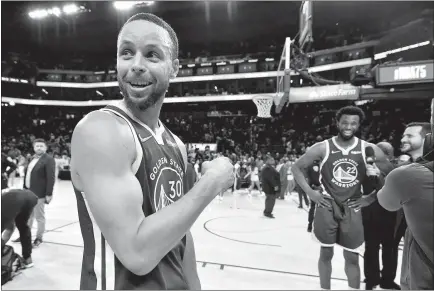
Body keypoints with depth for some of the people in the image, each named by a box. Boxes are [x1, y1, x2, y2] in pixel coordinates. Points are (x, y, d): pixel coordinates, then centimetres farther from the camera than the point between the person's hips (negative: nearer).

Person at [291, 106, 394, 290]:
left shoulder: (369, 149, -4)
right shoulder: (322, 148, -9)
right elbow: (297, 168, -1)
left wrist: (371, 198, -1)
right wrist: (310, 193, -8)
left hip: (352, 209, 1)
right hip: (327, 207, -1)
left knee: (352, 257, 11)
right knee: (326, 253, 11)